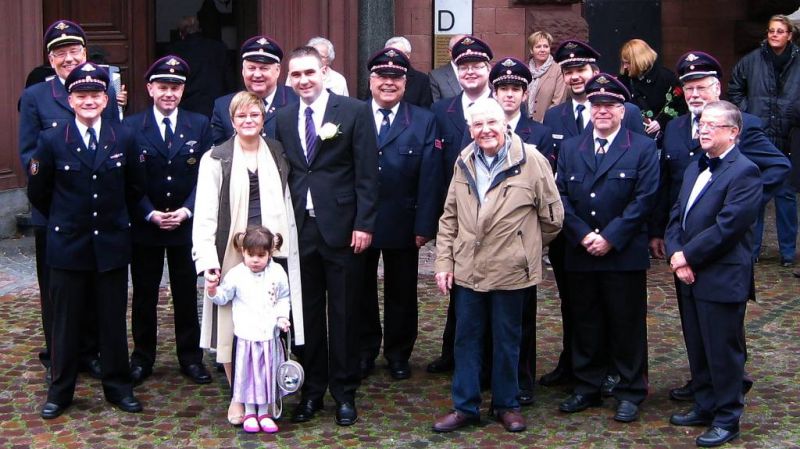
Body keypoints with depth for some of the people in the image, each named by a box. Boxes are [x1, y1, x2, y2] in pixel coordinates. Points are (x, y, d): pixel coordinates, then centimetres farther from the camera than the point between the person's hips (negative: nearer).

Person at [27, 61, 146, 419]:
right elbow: (38, 192, 5)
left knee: (113, 320, 8)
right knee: (66, 322, 7)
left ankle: (118, 387, 21)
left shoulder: (124, 138, 0)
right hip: (68, 245, -1)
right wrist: (64, 219, 11)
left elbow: (135, 187, 12)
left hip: (112, 245, 1)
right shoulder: (52, 141, -5)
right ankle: (60, 392, 19)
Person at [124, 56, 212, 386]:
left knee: (187, 294, 8)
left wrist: (186, 211, -13)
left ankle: (190, 357, 19)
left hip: (187, 224, 1)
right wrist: (151, 214, -14)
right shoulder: (131, 126, -1)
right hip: (144, 225, 0)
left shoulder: (199, 125, 2)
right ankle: (142, 358, 20)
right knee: (144, 295, 8)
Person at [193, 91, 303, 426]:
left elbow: (286, 203, 11)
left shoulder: (277, 153, 9)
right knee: (233, 326, 3)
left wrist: (288, 245, 2)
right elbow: (205, 212, -5)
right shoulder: (216, 159, -1)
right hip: (232, 254, -2)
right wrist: (207, 256, -14)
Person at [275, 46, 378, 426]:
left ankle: (344, 393, 17)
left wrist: (363, 224, -11)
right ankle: (311, 390, 21)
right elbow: (284, 174, 11)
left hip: (342, 228, -3)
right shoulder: (284, 119, 10)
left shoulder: (354, 111, -3)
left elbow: (367, 173, -5)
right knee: (307, 312, 9)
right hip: (299, 228, 3)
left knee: (343, 313, 5)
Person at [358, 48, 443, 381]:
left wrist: (424, 226, -10)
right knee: (362, 290, 12)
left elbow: (430, 178, -4)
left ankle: (398, 354, 26)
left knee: (401, 292, 11)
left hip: (403, 224, 0)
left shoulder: (424, 122, 0)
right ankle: (365, 351, 27)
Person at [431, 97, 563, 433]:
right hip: (467, 270, 4)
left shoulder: (531, 161, -10)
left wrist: (528, 248, 9)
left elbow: (552, 217, -2)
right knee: (467, 339, 10)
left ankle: (506, 405, 24)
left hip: (511, 271, -4)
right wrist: (444, 261, 4)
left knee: (507, 340, 10)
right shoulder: (464, 163, 5)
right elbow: (449, 217, 10)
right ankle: (465, 406, 20)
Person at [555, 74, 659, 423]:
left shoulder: (642, 148, -1)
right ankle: (587, 388, 22)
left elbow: (644, 198, -8)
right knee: (585, 325, 10)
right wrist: (582, 235, -10)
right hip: (580, 254, 3)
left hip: (625, 254, -3)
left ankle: (630, 393, 14)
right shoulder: (570, 148, 10)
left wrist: (610, 237, -14)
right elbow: (561, 197, 4)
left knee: (627, 326, 4)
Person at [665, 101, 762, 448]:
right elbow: (676, 217, 11)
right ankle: (705, 407, 30)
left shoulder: (744, 172, -13)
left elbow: (726, 227, -21)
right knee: (698, 350, 17)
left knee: (723, 352, 2)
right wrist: (676, 256, -6)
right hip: (690, 277, 8)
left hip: (722, 280, -8)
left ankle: (726, 419, 13)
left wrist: (687, 256, -16)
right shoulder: (695, 169, 15)